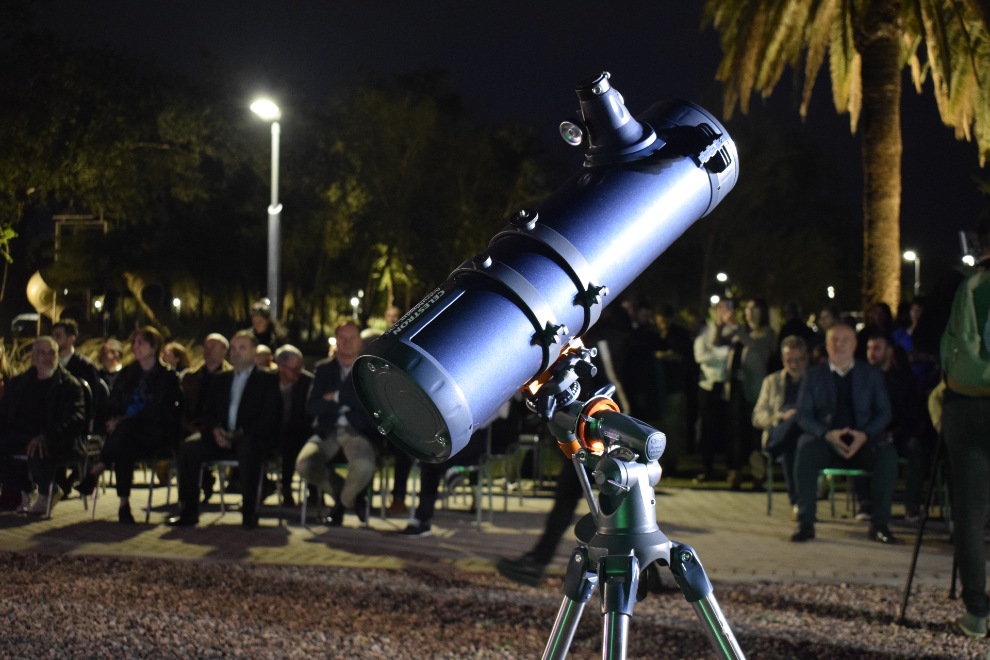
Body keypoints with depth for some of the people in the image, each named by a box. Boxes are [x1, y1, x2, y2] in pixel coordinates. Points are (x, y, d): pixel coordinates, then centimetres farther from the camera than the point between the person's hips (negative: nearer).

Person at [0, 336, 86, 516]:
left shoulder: (69, 385, 0)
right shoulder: (19, 383, 18)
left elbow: (75, 419, -15)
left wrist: (46, 436, -31)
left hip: (55, 441, -6)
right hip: (21, 436, 6)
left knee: (37, 452, -38)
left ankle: (46, 492, -4)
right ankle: (25, 490, 6)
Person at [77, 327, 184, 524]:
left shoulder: (167, 376, 4)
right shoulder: (127, 373, 21)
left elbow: (158, 412, -9)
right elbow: (112, 405, 18)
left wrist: (123, 421, -20)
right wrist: (113, 421, -8)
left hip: (156, 434, -4)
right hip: (129, 434, 4)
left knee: (125, 429, -38)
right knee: (123, 446, -36)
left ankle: (97, 470, -34)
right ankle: (124, 503, -40)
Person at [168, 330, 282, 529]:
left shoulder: (268, 379, 7)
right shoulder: (221, 379, 22)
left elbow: (269, 417, -5)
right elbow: (208, 413, 18)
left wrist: (240, 433, -18)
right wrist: (215, 430, -7)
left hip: (251, 439, -4)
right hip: (222, 439, 5)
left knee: (247, 447, -39)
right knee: (189, 447, -22)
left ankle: (249, 511, -30)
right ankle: (189, 512, -18)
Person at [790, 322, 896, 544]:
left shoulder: (871, 374, 13)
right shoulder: (814, 375, 11)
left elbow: (884, 412, 6)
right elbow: (803, 416, 3)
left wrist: (864, 435, -14)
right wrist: (828, 434, -17)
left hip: (863, 441, 1)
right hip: (826, 441, 0)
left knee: (887, 453, -31)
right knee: (805, 449, -34)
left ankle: (879, 523, -23)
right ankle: (805, 523, -28)